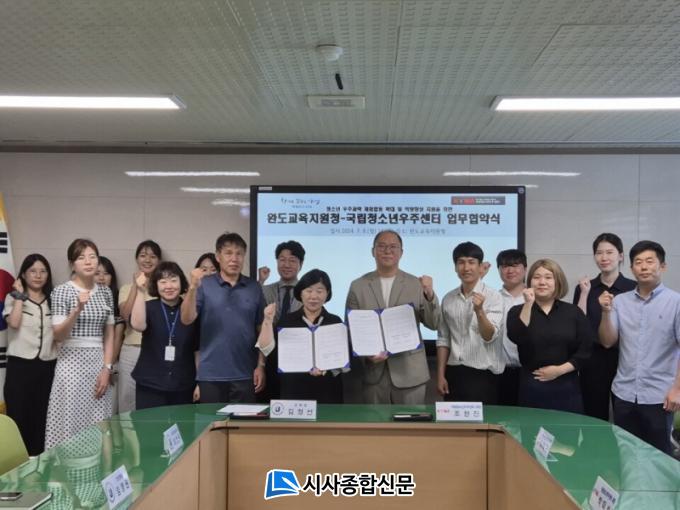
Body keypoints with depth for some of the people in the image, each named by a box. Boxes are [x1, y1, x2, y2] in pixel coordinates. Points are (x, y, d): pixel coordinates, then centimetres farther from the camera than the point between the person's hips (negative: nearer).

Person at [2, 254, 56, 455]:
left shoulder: (53, 300, 12)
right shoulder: (13, 298, 3)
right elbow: (14, 323, -17)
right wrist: (20, 296, -10)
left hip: (47, 366, 3)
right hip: (20, 365, -3)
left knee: (42, 419, 7)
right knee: (18, 417, -1)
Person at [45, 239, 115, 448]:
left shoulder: (105, 292, 8)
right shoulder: (62, 291, -5)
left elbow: (109, 334, 10)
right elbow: (58, 335, -10)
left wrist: (107, 368, 1)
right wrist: (78, 309, -25)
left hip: (98, 363, 4)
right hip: (72, 363, -4)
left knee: (97, 423, 4)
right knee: (70, 421, -4)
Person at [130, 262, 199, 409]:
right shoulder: (149, 307, 1)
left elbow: (198, 349, 5)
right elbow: (138, 325, -22)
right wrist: (141, 292, -25)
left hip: (183, 387, 1)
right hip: (149, 386, -1)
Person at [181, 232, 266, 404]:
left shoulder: (254, 288, 5)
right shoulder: (204, 285, 0)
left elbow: (261, 331, 7)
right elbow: (186, 319, -10)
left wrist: (261, 365, 1)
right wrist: (193, 287, -23)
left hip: (244, 374, 1)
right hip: (211, 374, -1)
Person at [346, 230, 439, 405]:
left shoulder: (416, 284, 2)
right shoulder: (358, 286, 3)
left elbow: (434, 324, -2)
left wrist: (430, 295, -18)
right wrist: (366, 353, -12)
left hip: (410, 372, -1)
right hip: (373, 372, 1)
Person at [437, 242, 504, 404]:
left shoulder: (493, 297, -7)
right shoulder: (448, 299, 5)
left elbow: (490, 337, -16)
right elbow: (443, 339, 9)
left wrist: (479, 311, -33)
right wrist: (440, 375, 5)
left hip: (483, 375, -4)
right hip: (454, 374, 4)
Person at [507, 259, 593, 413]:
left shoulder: (573, 312, 6)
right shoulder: (518, 311, 4)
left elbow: (585, 349, 2)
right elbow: (517, 337, -15)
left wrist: (560, 370, -9)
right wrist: (528, 304, -19)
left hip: (566, 386, 1)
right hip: (532, 386, -1)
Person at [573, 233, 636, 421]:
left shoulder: (633, 289, -2)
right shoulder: (584, 287, 5)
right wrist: (585, 293, -8)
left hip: (624, 360, -2)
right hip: (593, 361, 2)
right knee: (594, 416, 8)